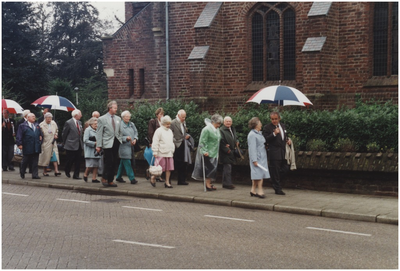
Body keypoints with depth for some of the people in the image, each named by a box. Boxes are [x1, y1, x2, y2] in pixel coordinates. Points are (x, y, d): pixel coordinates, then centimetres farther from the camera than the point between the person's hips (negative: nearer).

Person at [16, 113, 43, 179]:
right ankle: (22, 172, 27)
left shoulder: (37, 126, 17)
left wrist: (41, 137, 7)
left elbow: (41, 133, 27)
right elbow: (19, 136, -4)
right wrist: (19, 144, -12)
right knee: (25, 161, 5)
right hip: (27, 148, -4)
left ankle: (35, 175, 2)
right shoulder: (23, 126, 1)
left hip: (36, 147, 4)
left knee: (35, 162, 1)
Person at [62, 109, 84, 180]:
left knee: (78, 161, 4)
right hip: (71, 146, -6)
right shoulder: (68, 123, -9)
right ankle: (67, 172, 29)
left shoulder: (80, 122, 11)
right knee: (70, 161, 4)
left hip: (79, 145, 6)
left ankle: (76, 175, 10)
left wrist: (81, 142, 10)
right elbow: (64, 134, -4)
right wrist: (65, 143, 0)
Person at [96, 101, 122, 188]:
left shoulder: (118, 119, 14)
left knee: (114, 163, 5)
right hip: (107, 144, -5)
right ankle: (104, 178, 8)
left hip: (116, 143, 5)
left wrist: (120, 141, 8)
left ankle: (110, 181, 13)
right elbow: (99, 134, -4)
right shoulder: (102, 119, -1)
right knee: (109, 162, -10)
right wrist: (99, 146, -9)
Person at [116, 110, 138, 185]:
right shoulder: (120, 125, -9)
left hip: (130, 146, 7)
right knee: (127, 163, -8)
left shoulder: (132, 124, 13)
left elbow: (136, 133, 16)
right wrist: (126, 138, -22)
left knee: (123, 163, 15)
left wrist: (135, 139, -2)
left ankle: (118, 177, 25)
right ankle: (132, 178, -8)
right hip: (123, 147, -7)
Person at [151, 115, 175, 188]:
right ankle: (153, 178, 16)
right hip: (161, 153, -6)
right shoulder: (159, 131, -6)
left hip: (169, 153, 7)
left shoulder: (170, 131, 17)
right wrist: (155, 152, -12)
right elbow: (155, 142, -9)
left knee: (169, 168, 4)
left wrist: (172, 150, 22)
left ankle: (167, 182, 11)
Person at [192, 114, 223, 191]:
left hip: (214, 153, 8)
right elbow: (203, 141, -17)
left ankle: (209, 183, 17)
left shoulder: (217, 130, 12)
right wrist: (205, 151, -22)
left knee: (213, 168, 9)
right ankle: (207, 184, -1)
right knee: (209, 168, -7)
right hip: (208, 153, -8)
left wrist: (217, 151, 20)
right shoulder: (206, 129, -15)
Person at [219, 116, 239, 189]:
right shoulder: (221, 130, -12)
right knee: (227, 167, -9)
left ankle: (225, 183, 18)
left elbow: (235, 138, 29)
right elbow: (221, 142, -16)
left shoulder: (233, 129, 15)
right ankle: (227, 183, -6)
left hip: (231, 151, 8)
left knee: (227, 168, 12)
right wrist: (227, 150, -17)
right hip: (225, 152, -8)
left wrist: (236, 142, 7)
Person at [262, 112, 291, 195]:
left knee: (285, 169, 10)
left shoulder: (283, 126, 16)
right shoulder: (267, 127, -7)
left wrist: (288, 140, 9)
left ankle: (275, 183, 29)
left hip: (283, 152, 7)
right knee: (275, 170, -1)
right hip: (274, 153, -7)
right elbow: (265, 140, -17)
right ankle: (277, 188, 8)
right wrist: (274, 134, -26)